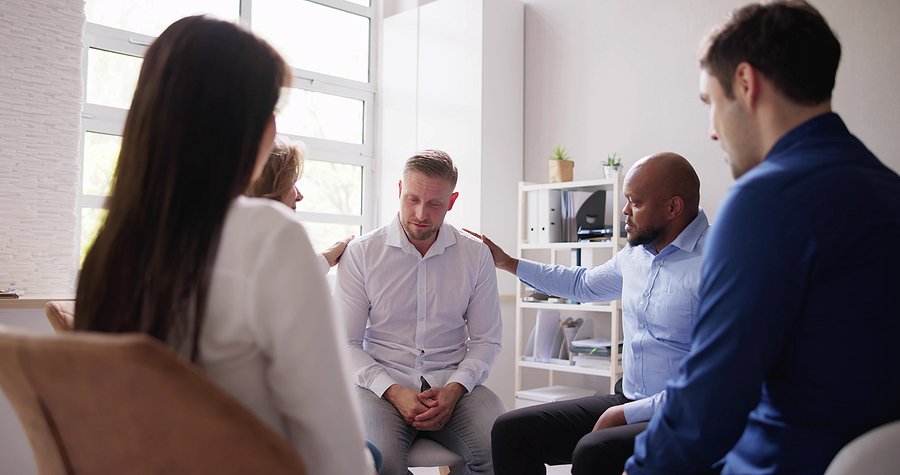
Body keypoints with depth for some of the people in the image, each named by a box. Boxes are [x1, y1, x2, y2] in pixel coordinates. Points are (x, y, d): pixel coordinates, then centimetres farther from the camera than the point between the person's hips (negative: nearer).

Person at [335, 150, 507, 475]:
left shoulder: (477, 255, 6)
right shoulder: (360, 253, 1)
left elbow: (486, 339, 8)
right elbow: (345, 342, -1)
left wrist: (455, 388, -11)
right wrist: (394, 392, -15)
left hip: (453, 384, 2)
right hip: (383, 383, -1)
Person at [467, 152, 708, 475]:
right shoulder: (635, 254, 11)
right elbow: (584, 284, 31)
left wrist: (628, 414, -18)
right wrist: (507, 263, 32)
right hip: (628, 403, 8)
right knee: (511, 429, -7)